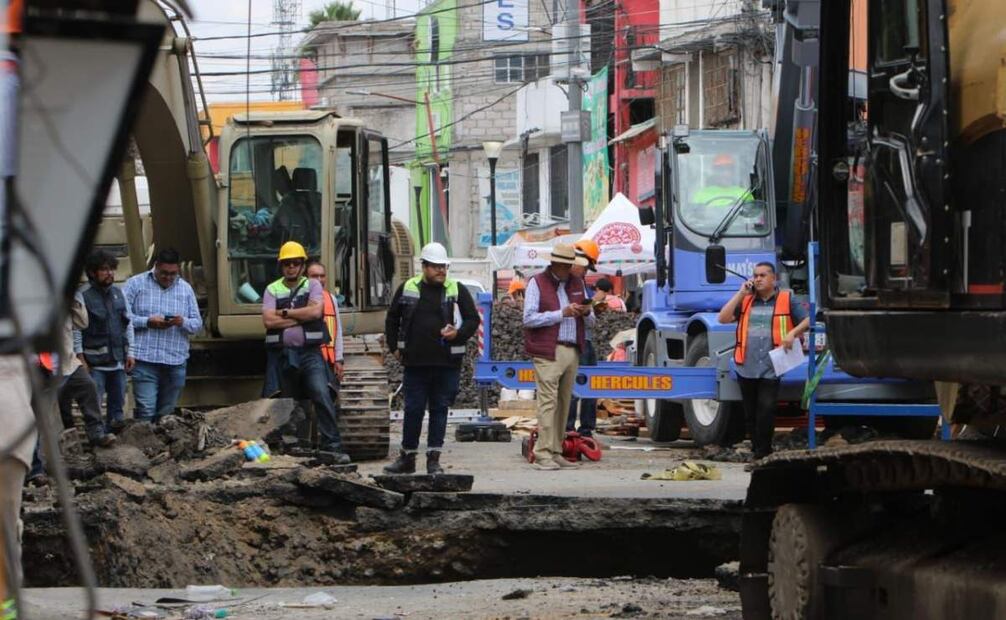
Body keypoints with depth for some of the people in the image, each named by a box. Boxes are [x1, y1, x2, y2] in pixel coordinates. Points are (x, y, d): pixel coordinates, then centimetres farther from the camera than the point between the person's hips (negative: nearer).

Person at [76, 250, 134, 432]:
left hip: (118, 362, 6)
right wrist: (80, 358, -15)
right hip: (94, 363, -6)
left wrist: (130, 352, 11)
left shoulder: (118, 293, 13)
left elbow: (128, 324, 18)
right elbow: (75, 329, -10)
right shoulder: (83, 295, -7)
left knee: (117, 405, 9)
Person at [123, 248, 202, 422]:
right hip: (145, 360, -4)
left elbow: (197, 324, 13)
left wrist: (183, 322, -9)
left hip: (175, 361, 4)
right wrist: (148, 322, -14)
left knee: (167, 413, 7)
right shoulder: (136, 284, 4)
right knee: (146, 411, -12)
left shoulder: (185, 289, 15)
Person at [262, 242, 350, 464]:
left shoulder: (313, 286, 7)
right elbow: (268, 320, -7)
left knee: (323, 396, -17)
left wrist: (285, 313, -6)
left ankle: (334, 447, -20)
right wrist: (302, 317, -8)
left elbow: (315, 311, -12)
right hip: (282, 353, 2)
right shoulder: (272, 290, 9)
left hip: (310, 352, -2)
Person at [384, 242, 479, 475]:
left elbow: (473, 319, 7)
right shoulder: (407, 289, 7)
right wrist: (394, 347, 11)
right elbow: (392, 319, 18)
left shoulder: (457, 291, 4)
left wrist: (458, 333, -11)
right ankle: (407, 457, 14)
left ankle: (434, 458, 9)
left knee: (440, 410, 3)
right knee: (413, 410, 4)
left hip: (446, 362, 0)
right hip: (415, 362, 1)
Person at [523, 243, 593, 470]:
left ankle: (556, 453, 9)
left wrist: (586, 313, -1)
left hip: (573, 351, 6)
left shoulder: (577, 283, 19)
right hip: (547, 352, -6)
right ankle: (543, 454, -14)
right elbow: (529, 318, -9)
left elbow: (590, 320, 23)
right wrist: (562, 313, -13)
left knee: (564, 403, 6)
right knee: (548, 401, -12)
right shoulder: (537, 283, 1)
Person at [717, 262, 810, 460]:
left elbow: (808, 320, 5)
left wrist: (793, 333, -12)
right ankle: (756, 448, 18)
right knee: (750, 413, 8)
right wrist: (741, 293, 1)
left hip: (771, 368, -4)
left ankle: (762, 451, -4)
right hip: (747, 368, 4)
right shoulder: (746, 301, 14)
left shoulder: (786, 300, 6)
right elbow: (723, 318, 3)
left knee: (766, 410, -13)